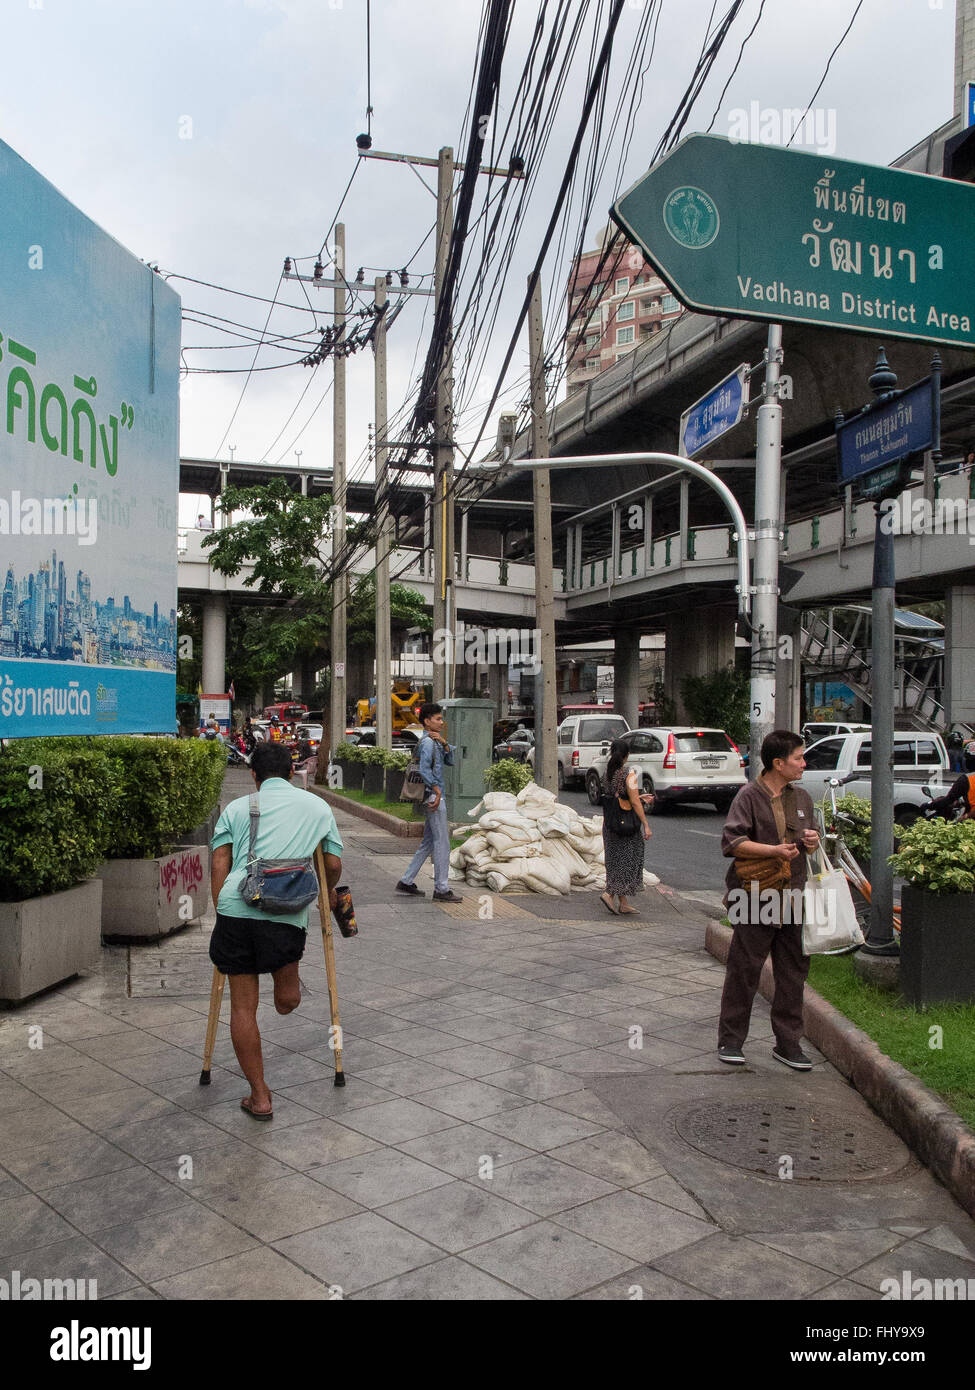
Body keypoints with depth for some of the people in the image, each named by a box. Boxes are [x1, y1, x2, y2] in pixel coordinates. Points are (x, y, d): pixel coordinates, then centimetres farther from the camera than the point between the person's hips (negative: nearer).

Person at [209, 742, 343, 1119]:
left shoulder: (236, 808, 19)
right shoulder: (317, 806, 19)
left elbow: (219, 864, 9)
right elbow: (334, 864, 20)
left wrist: (220, 909, 16)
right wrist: (328, 894, 39)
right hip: (287, 914, -3)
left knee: (243, 1006, 12)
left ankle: (260, 1097, 17)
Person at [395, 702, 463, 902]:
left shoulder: (435, 741, 19)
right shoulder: (427, 742, -12)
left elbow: (450, 762, 14)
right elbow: (424, 769, -21)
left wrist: (444, 742, 0)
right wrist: (436, 790, -18)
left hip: (435, 796, 10)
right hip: (433, 796, -10)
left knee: (428, 843, 14)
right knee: (442, 843, -7)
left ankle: (406, 881, 19)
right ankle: (441, 889, -3)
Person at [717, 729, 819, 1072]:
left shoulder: (802, 798, 14)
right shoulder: (749, 796, -7)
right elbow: (731, 843, -14)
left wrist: (812, 841, 0)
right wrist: (774, 850, -21)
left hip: (792, 899, 6)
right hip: (754, 899, -6)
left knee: (793, 973, 10)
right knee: (743, 971, 2)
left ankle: (787, 1043, 21)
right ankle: (730, 1040, 15)